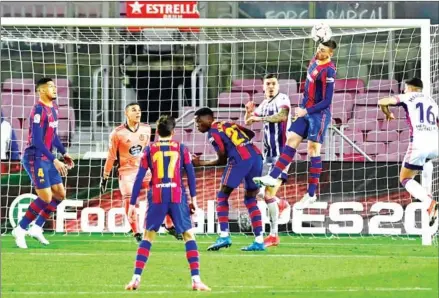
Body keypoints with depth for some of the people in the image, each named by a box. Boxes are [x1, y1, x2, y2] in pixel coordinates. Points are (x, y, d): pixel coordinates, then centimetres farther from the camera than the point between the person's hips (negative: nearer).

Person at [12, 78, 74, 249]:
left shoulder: (53, 107, 10)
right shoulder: (39, 110, -19)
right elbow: (37, 141, -24)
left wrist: (63, 153, 13)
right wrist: (54, 160, -26)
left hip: (46, 160, 9)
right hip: (35, 159, -9)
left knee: (60, 194, 8)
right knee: (46, 198, -10)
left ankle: (37, 228, 18)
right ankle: (20, 230, 4)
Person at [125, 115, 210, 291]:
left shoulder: (149, 150, 6)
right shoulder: (181, 148, 6)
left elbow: (139, 177, 4)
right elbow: (190, 173, 3)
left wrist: (132, 203, 6)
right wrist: (193, 198, 9)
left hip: (156, 198, 1)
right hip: (178, 197, -1)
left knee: (147, 237, 11)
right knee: (188, 236, 5)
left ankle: (136, 279, 3)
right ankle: (196, 280, -5)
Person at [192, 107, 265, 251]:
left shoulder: (213, 132, 3)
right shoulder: (228, 124, 25)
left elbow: (223, 159, 1)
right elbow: (251, 134, 26)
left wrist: (201, 163, 12)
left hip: (240, 159, -7)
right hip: (256, 155, 7)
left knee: (222, 196, 6)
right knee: (250, 199, 15)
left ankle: (224, 236, -5)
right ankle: (259, 241, 7)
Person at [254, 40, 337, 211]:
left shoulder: (328, 71, -22)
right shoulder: (315, 60, 3)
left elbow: (327, 101, -21)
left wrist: (306, 111, -22)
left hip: (319, 114, -8)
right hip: (306, 110, 8)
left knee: (313, 151, -5)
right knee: (291, 141, 5)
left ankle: (311, 195, 0)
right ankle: (273, 177, 7)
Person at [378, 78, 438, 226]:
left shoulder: (407, 97, 9)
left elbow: (382, 102, 0)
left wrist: (388, 114, 21)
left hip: (419, 144, -6)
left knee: (405, 179, 8)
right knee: (427, 160, 43)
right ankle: (427, 193, 34)